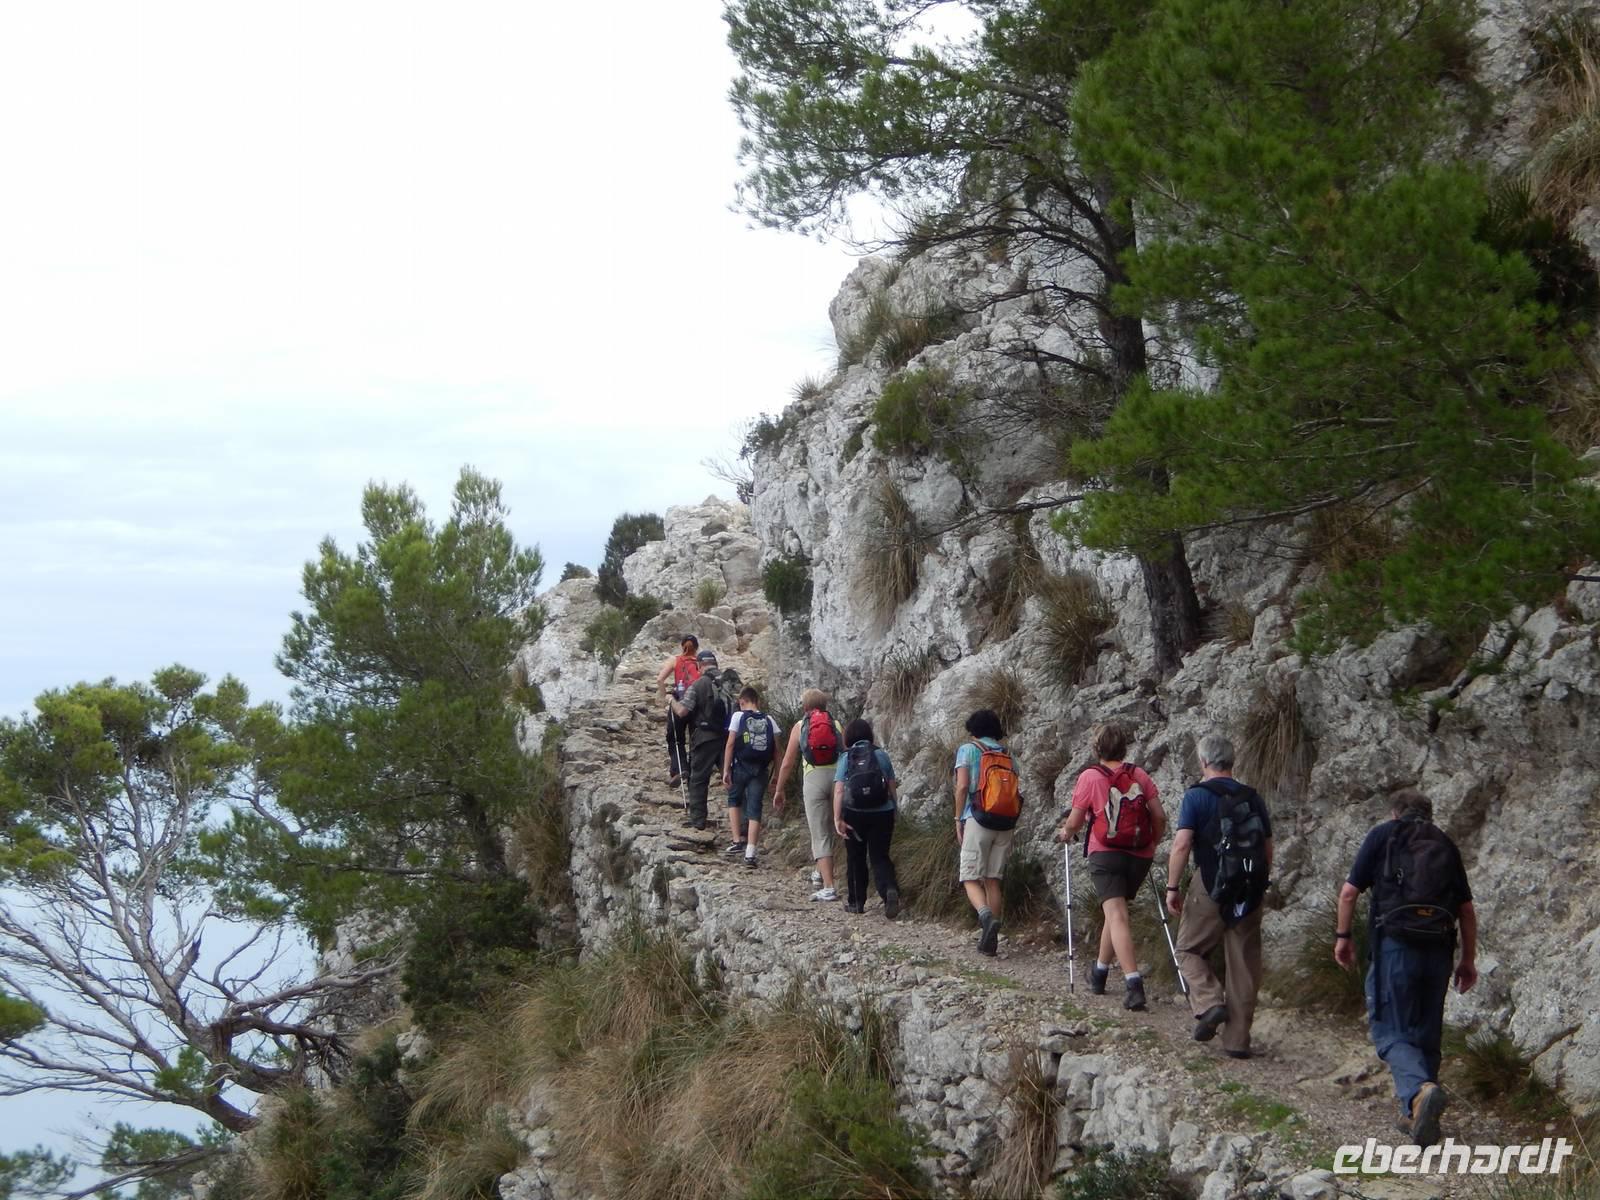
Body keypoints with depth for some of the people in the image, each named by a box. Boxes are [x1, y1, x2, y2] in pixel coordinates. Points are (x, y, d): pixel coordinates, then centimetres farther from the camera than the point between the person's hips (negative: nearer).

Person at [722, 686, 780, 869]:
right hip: (761, 769, 2)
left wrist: (726, 770, -5)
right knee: (754, 809, 2)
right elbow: (776, 749, 4)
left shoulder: (738, 716, -1)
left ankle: (737, 840, 12)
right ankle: (750, 853, -5)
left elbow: (730, 744, -6)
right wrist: (774, 771, 11)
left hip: (741, 766, -2)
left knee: (734, 800, 23)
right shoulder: (769, 721, 7)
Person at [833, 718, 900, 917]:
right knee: (880, 857, 6)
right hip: (882, 814, 1)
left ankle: (856, 902, 19)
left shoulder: (846, 758, -3)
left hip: (855, 815, -1)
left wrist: (837, 819, -12)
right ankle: (890, 889, -21)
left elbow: (839, 791, -11)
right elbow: (892, 788, 4)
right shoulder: (881, 756, 2)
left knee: (855, 858, 14)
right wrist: (893, 813, 17)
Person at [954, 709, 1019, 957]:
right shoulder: (1008, 755, 14)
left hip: (978, 819, -4)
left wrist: (958, 820, -1)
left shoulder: (968, 749, 2)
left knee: (971, 878, -2)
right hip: (1005, 822, 4)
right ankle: (991, 939, 7)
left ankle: (986, 916, -30)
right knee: (993, 880, 10)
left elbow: (962, 786, -8)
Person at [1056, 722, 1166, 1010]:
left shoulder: (1090, 777, -1)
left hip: (1105, 854, -4)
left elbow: (1074, 823, 0)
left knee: (1117, 915, -12)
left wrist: (1065, 834, 23)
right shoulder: (1140, 775, 7)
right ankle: (1099, 973, 34)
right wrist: (1152, 844, 21)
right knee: (1116, 911, 22)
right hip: (1139, 856, 4)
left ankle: (1134, 984, -27)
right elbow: (1159, 818, 3)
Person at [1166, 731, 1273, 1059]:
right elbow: (1268, 847, 15)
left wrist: (1172, 887, -8)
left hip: (1211, 886, -4)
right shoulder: (1252, 798, 11)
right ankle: (1237, 1040, 9)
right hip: (1251, 892, 4)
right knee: (1244, 963, 8)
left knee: (1189, 949, 13)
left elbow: (1182, 844, -14)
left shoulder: (1197, 796, -5)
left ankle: (1209, 1003, -11)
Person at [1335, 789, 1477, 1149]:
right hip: (1438, 949, 4)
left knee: (1391, 1032, -3)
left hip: (1395, 946, -4)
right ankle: (1417, 1116, 17)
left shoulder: (1383, 835, 7)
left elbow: (1349, 892, 0)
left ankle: (1420, 1091, -30)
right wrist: (1468, 960, 19)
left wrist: (1343, 936, 11)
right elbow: (1467, 909, 13)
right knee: (1426, 1034, 15)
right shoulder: (1446, 845, 16)